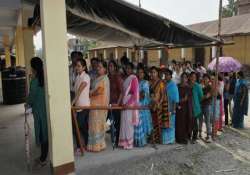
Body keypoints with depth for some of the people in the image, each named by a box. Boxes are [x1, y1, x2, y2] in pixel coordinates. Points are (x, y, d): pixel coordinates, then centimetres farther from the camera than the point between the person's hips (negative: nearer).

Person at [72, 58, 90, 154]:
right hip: (78, 105, 8)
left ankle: (79, 147, 4)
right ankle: (85, 145, 23)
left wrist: (72, 102, -25)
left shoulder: (86, 77, -12)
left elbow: (79, 91, -20)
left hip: (84, 105, -8)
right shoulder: (77, 77, 12)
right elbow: (76, 91, 12)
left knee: (79, 126, -5)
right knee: (83, 126, 13)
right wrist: (74, 103, 7)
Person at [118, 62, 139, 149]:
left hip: (130, 105, -7)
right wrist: (120, 102, 10)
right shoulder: (126, 79, 14)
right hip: (124, 104, 7)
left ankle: (129, 143, 9)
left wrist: (128, 103, -19)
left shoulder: (134, 78, -9)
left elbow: (135, 93, -14)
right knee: (124, 123, 10)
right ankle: (124, 142, 20)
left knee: (129, 124, -1)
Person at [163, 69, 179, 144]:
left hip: (170, 107, -5)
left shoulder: (173, 85, -7)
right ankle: (165, 139, 21)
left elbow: (176, 97, -9)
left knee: (171, 123, 4)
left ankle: (171, 139, 16)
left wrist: (174, 108, -13)